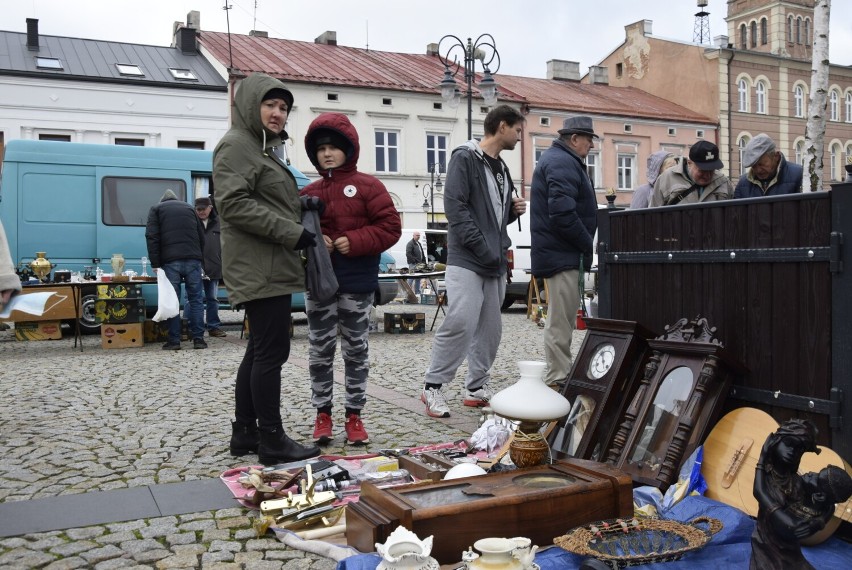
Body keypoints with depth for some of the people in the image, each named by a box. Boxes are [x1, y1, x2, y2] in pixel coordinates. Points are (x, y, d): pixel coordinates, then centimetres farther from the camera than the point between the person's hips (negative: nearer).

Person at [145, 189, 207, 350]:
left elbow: (152, 237, 1)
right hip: (193, 260, 2)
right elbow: (201, 236, 21)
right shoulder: (189, 208, 23)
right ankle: (198, 339, 2)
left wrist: (155, 264, 0)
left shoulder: (156, 209, 15)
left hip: (170, 261, -2)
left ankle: (174, 341, 1)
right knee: (196, 300, 5)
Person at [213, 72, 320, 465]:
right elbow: (234, 204, -19)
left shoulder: (263, 148, 24)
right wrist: (291, 232, -20)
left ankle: (244, 433, 21)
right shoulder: (236, 145, -7)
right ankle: (272, 441, -2)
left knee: (259, 351, 13)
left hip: (269, 270, 11)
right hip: (260, 270, -11)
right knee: (272, 352, -9)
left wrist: (303, 209, 10)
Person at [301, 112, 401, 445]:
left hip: (357, 284, -2)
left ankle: (354, 414, 18)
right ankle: (322, 414, 19)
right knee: (320, 351, 7)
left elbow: (390, 227, -6)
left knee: (356, 350, 7)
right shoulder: (308, 194, 9)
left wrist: (355, 241, -16)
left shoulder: (368, 186, -1)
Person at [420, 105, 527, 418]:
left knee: (491, 328, 10)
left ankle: (476, 388, 21)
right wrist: (481, 247, -19)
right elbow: (455, 206, -15)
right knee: (461, 322, -16)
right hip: (467, 259, -9)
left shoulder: (501, 167, 21)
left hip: (496, 263, 9)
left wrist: (513, 210, 6)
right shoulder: (465, 158, -5)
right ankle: (433, 387, -3)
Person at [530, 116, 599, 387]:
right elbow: (563, 212, -26)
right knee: (560, 321, -8)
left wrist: (584, 244, 19)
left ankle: (560, 377, 27)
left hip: (560, 252, 12)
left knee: (561, 319, 17)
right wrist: (588, 244, -15)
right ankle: (558, 380, -4)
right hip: (562, 255, -12)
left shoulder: (559, 160, 21)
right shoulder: (563, 163, -14)